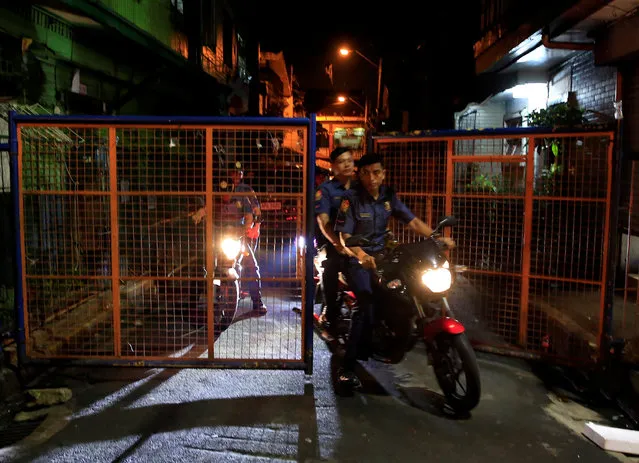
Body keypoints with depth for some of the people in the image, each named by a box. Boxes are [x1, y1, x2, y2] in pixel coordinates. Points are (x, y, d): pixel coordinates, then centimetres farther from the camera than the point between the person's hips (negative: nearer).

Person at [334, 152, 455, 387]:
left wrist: (438, 237, -9)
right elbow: (344, 235, -19)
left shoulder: (389, 196, 2)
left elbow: (412, 221, 2)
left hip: (380, 255, 6)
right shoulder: (352, 198, -14)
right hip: (357, 259, -6)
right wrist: (362, 255, -36)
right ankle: (347, 366, -16)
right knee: (368, 308, -22)